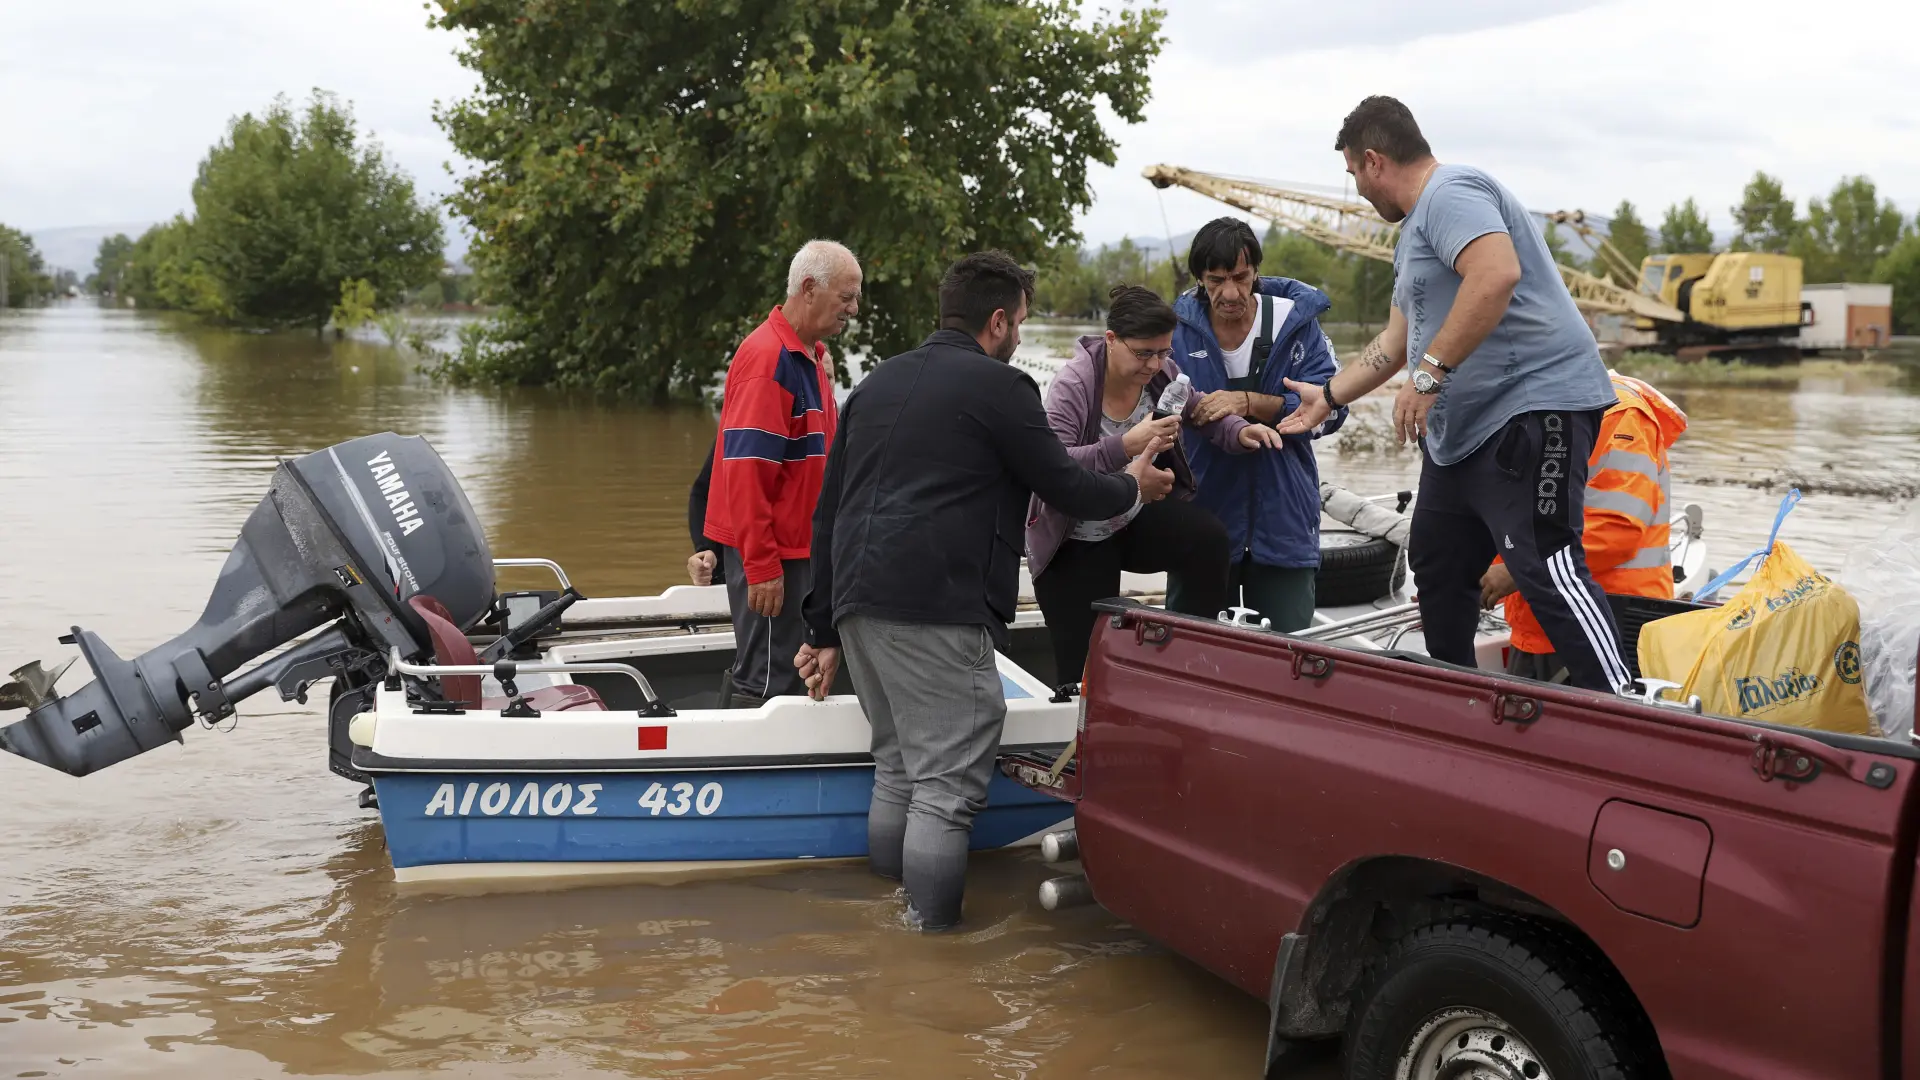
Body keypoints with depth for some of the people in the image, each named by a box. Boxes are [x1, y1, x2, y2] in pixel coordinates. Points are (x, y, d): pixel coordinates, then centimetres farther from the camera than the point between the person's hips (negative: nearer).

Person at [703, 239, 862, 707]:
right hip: (770, 552, -10)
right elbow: (745, 470, -22)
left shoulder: (811, 355, 12)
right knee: (770, 683, -5)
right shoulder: (768, 357, -18)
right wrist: (762, 566, -23)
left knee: (792, 672, 15)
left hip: (801, 544, 10)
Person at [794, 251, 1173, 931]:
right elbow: (1068, 491, 3)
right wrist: (1134, 487, 25)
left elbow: (828, 512, 20)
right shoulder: (999, 387, -1)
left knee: (898, 771, 18)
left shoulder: (876, 384, 21)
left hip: (859, 605, 8)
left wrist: (825, 630, 23)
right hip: (937, 612, -8)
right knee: (948, 788, -4)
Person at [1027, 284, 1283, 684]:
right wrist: (1125, 446, -43)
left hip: (1138, 521, 4)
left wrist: (1240, 431, -13)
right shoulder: (1072, 386, -22)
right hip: (1075, 545, -4)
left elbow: (1205, 413, 10)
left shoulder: (1162, 373, -6)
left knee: (1208, 537, -27)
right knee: (1083, 669, -5)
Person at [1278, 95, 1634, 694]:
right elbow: (1397, 339, 32)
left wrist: (1429, 374, -28)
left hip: (1532, 408, -11)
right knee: (1437, 566, 16)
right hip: (1461, 428, 11)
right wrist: (1328, 396, 37)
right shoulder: (1415, 228, 23)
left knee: (1545, 568, -20)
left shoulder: (1450, 192, -11)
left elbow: (1497, 274, -30)